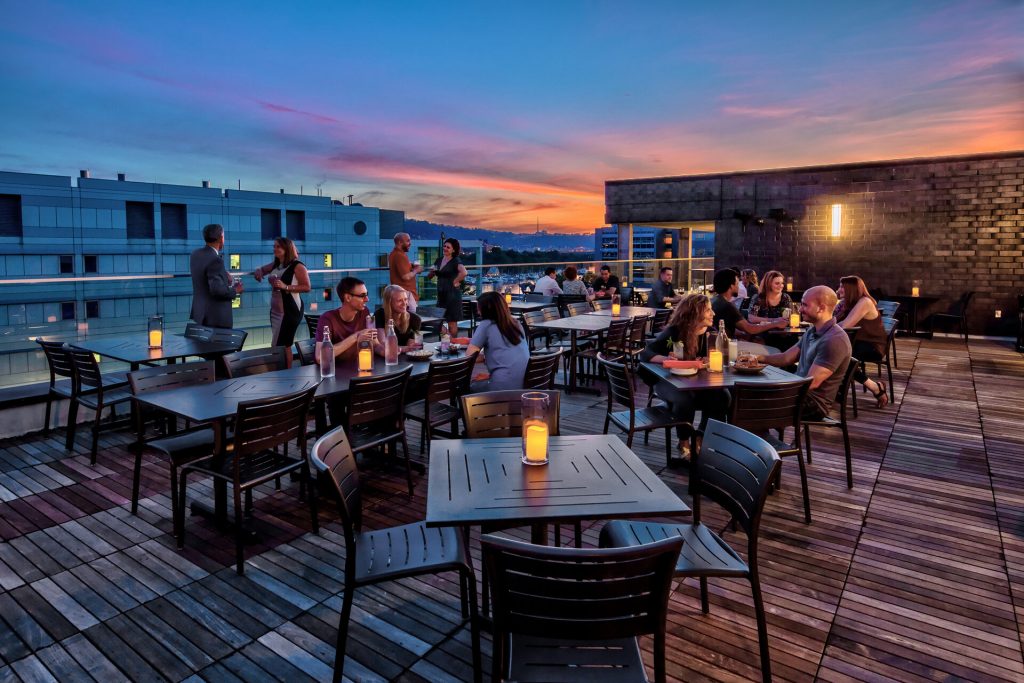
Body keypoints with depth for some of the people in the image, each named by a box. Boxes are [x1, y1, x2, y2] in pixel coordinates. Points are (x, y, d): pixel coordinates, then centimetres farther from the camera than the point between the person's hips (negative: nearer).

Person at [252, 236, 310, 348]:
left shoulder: (297, 266, -10)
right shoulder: (275, 265, 13)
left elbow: (306, 287, -16)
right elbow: (261, 270, 30)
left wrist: (285, 287, -23)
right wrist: (258, 272, 6)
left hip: (290, 311, -8)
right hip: (275, 311, 8)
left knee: (282, 345, -11)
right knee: (276, 344, 13)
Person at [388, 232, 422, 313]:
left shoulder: (394, 253, 15)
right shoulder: (400, 255, -16)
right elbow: (406, 277, -22)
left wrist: (411, 266, 11)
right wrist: (416, 270, -6)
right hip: (405, 291, -10)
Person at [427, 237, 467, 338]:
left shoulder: (455, 261, -8)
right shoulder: (439, 260, 12)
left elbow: (463, 273, -28)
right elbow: (429, 276, 19)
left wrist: (455, 282, -17)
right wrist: (432, 271, -2)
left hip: (452, 294, -7)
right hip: (441, 294, 7)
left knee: (452, 322, -1)